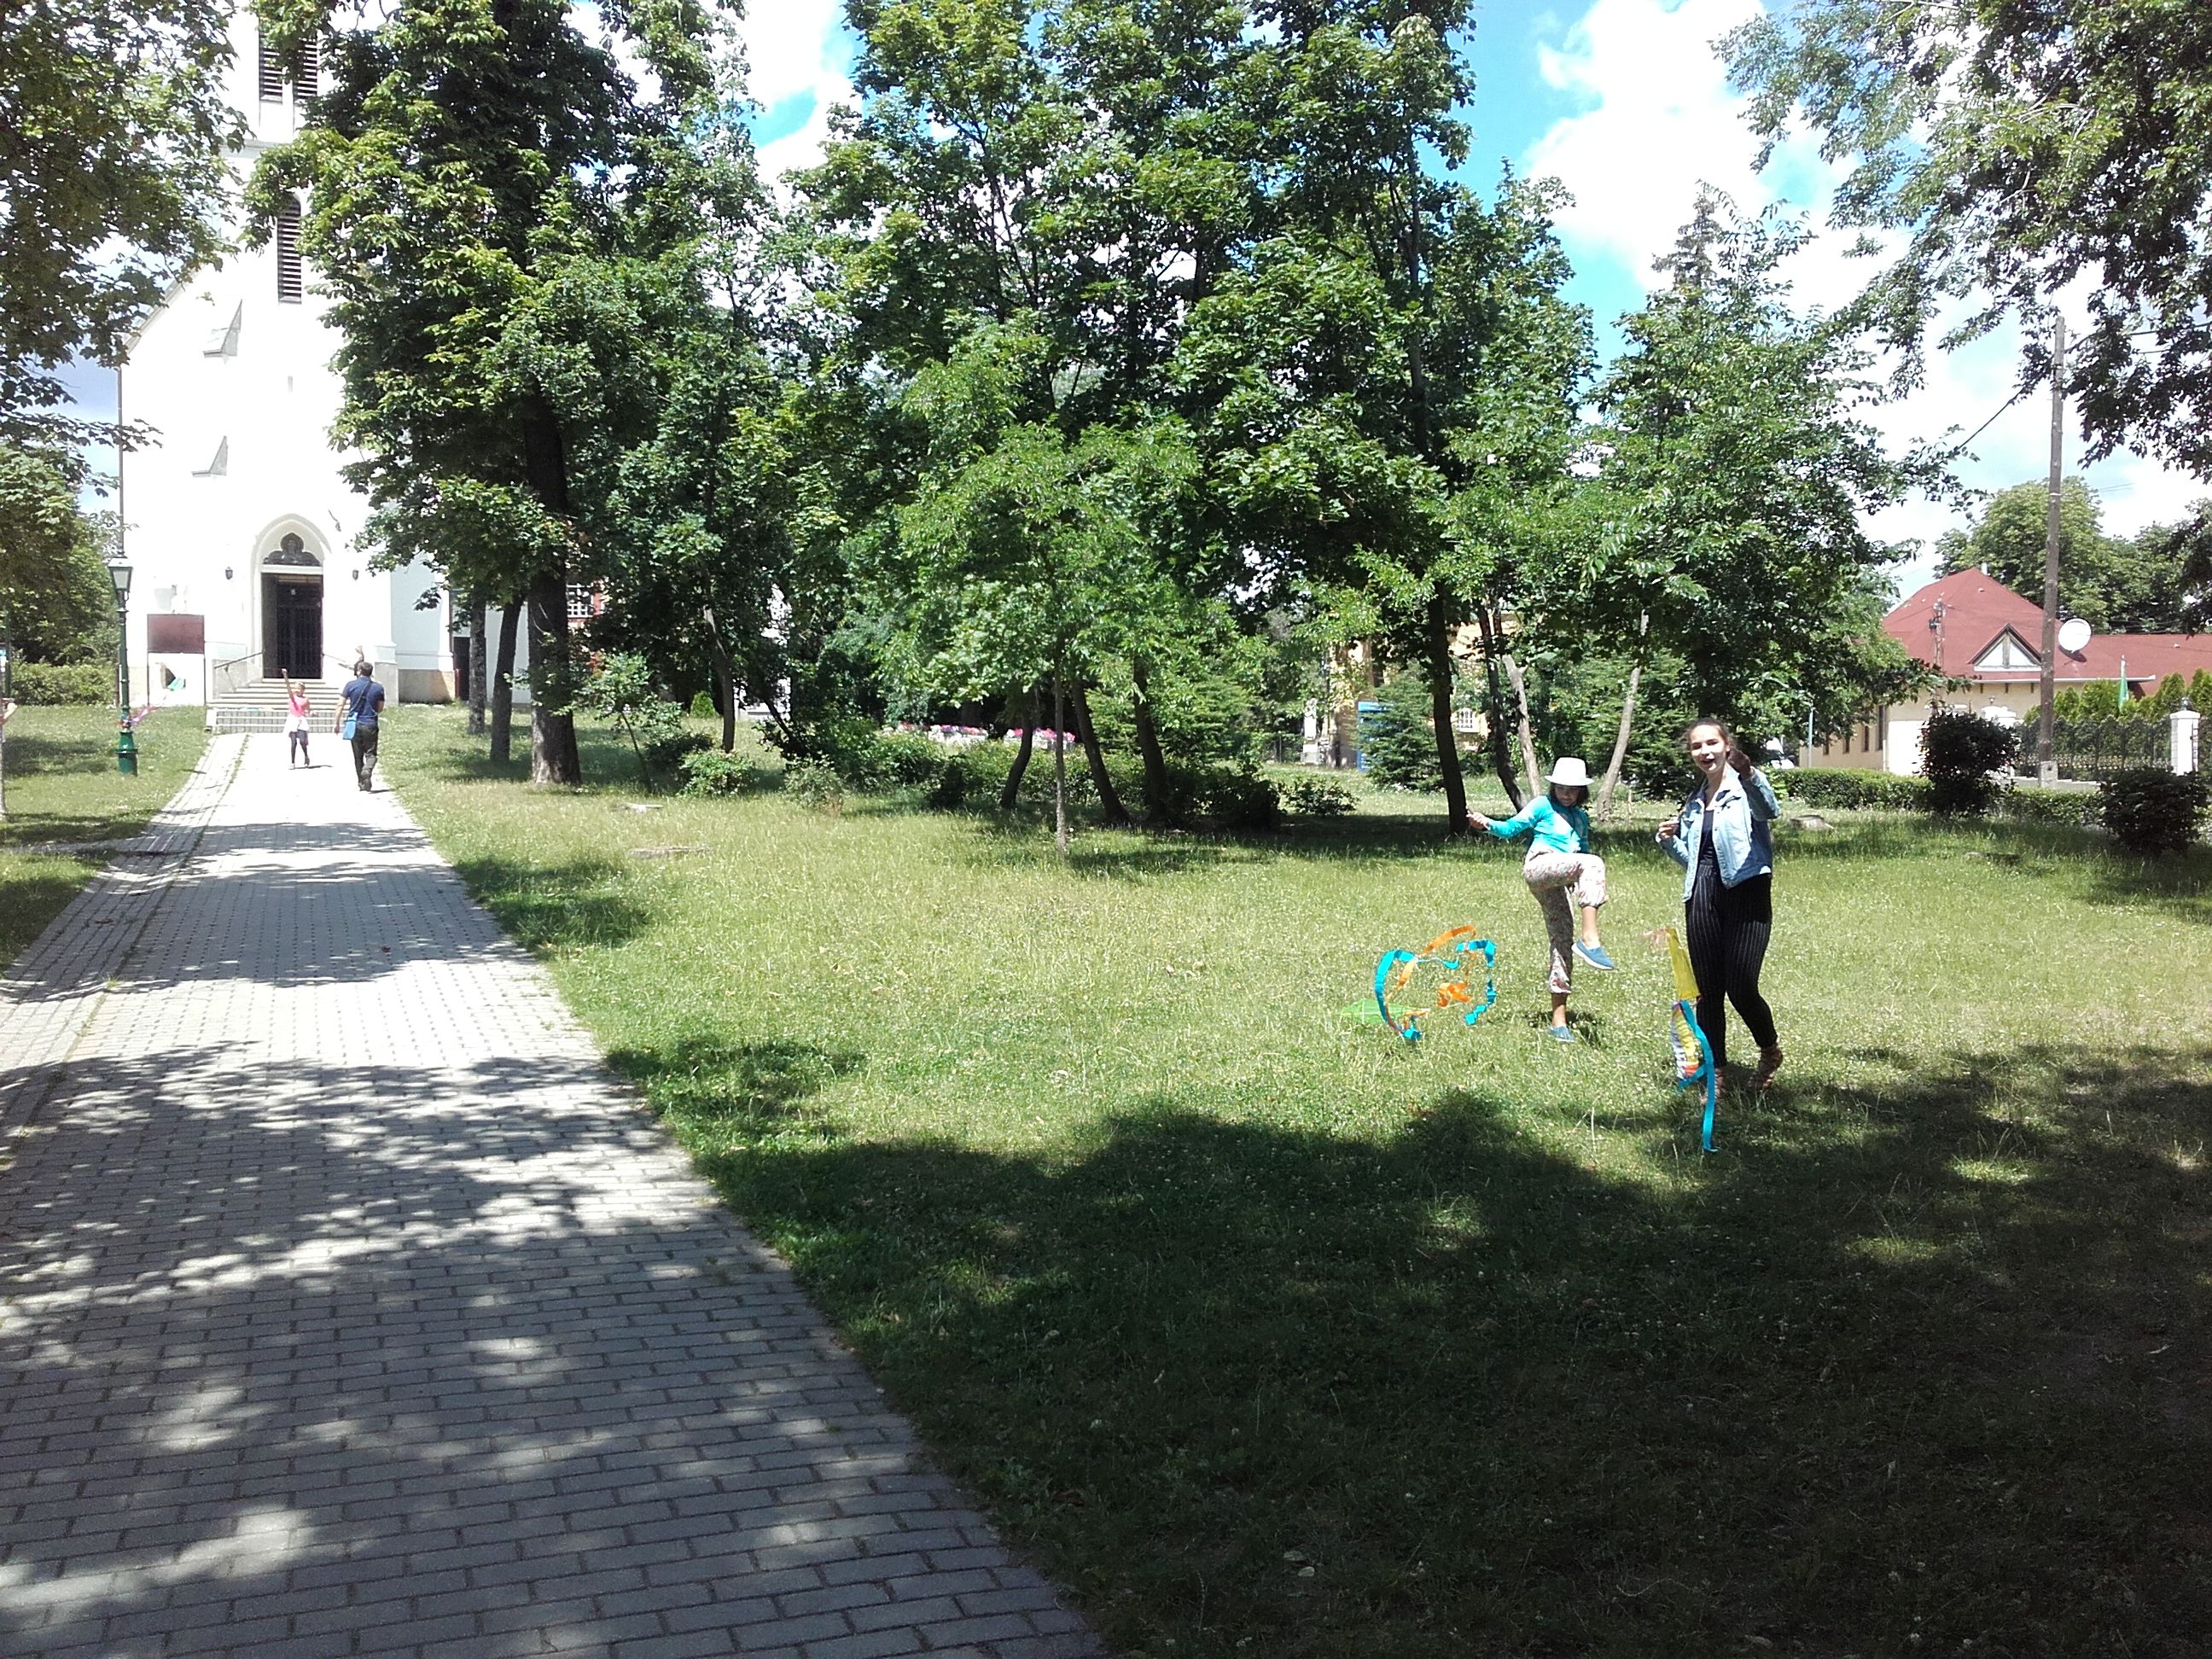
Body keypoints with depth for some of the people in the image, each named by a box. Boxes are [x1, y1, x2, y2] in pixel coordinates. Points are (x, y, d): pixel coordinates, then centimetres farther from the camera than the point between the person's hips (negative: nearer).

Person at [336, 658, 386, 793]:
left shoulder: (351, 685, -4)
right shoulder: (378, 688, 0)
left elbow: (340, 705, -5)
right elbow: (380, 709, 9)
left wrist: (337, 723, 3)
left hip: (355, 725, 0)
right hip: (371, 725, 0)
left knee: (358, 755, 12)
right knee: (371, 754, 5)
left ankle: (362, 783, 17)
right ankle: (367, 771, -25)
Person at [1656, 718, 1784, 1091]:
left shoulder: (1745, 787, -2)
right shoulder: (1694, 802, 19)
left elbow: (1770, 811, -26)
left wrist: (1749, 775, -45)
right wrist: (1670, 841, 7)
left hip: (1746, 894, -6)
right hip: (1702, 896, 6)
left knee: (1741, 989, -11)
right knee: (1707, 992, 5)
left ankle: (1770, 1050, 18)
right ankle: (1714, 1073, 15)